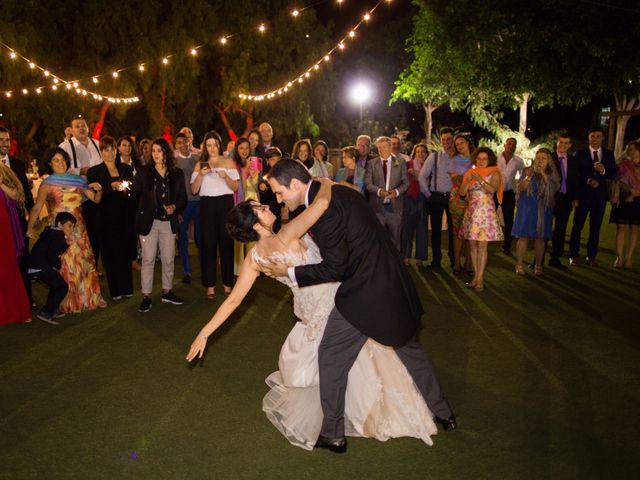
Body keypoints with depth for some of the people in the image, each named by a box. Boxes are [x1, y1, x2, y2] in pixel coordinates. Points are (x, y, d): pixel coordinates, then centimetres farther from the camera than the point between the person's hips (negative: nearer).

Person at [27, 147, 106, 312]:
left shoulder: (77, 180, 8)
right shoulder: (47, 184, -1)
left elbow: (96, 199, 8)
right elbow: (37, 208, -8)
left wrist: (98, 190, -12)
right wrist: (30, 227, -18)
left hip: (78, 230, 4)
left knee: (84, 263, 8)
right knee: (64, 267, 0)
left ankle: (89, 298, 23)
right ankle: (67, 303, 13)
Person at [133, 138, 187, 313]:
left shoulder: (177, 174, 6)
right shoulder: (145, 172, 1)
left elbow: (183, 198, 7)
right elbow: (135, 190, -9)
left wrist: (174, 207, -12)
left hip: (168, 222, 2)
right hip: (149, 221, -2)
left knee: (168, 259, 10)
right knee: (148, 259, -1)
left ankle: (167, 292, 25)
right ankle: (146, 296, 6)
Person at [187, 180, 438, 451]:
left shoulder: (253, 259, -9)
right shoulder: (286, 237, -30)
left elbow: (233, 300, -8)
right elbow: (323, 202, -39)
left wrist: (204, 333, 0)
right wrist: (325, 184, -16)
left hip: (312, 311, 6)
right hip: (332, 304, -6)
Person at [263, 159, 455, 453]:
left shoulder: (323, 209, -21)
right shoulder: (339, 192, 8)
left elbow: (334, 269, -17)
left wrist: (289, 272, -8)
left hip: (364, 294, -9)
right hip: (391, 283, 9)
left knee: (331, 357, 6)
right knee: (408, 347, 24)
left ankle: (332, 435, 18)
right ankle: (442, 412, 40)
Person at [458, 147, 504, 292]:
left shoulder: (494, 173, 3)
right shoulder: (470, 173, 14)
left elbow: (492, 189, -14)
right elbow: (462, 192, 5)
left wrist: (480, 179, -20)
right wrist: (468, 180, -10)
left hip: (486, 211, -4)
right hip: (472, 211, 4)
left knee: (482, 245, -9)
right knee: (472, 244, 3)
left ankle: (480, 278, -8)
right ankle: (476, 275, 10)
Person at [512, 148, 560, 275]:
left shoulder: (552, 174, 5)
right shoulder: (528, 171, 3)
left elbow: (554, 188, -10)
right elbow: (520, 188, -4)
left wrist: (544, 175, -17)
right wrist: (528, 177, -20)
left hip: (543, 209, 1)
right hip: (527, 207, -1)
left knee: (540, 237, 3)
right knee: (524, 236, -4)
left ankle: (538, 265, 13)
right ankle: (519, 265, 0)